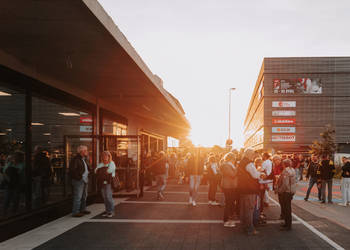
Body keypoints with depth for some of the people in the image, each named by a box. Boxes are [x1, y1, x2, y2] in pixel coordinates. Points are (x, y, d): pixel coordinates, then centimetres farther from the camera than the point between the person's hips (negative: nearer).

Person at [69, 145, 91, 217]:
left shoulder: (85, 159, 15)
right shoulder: (75, 159, -14)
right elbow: (72, 170, -20)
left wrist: (87, 175, 13)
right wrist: (78, 177, -18)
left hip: (85, 180, 9)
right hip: (78, 181, -9)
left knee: (84, 196, 16)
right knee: (78, 197, -8)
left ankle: (83, 209, 28)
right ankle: (75, 212, -4)